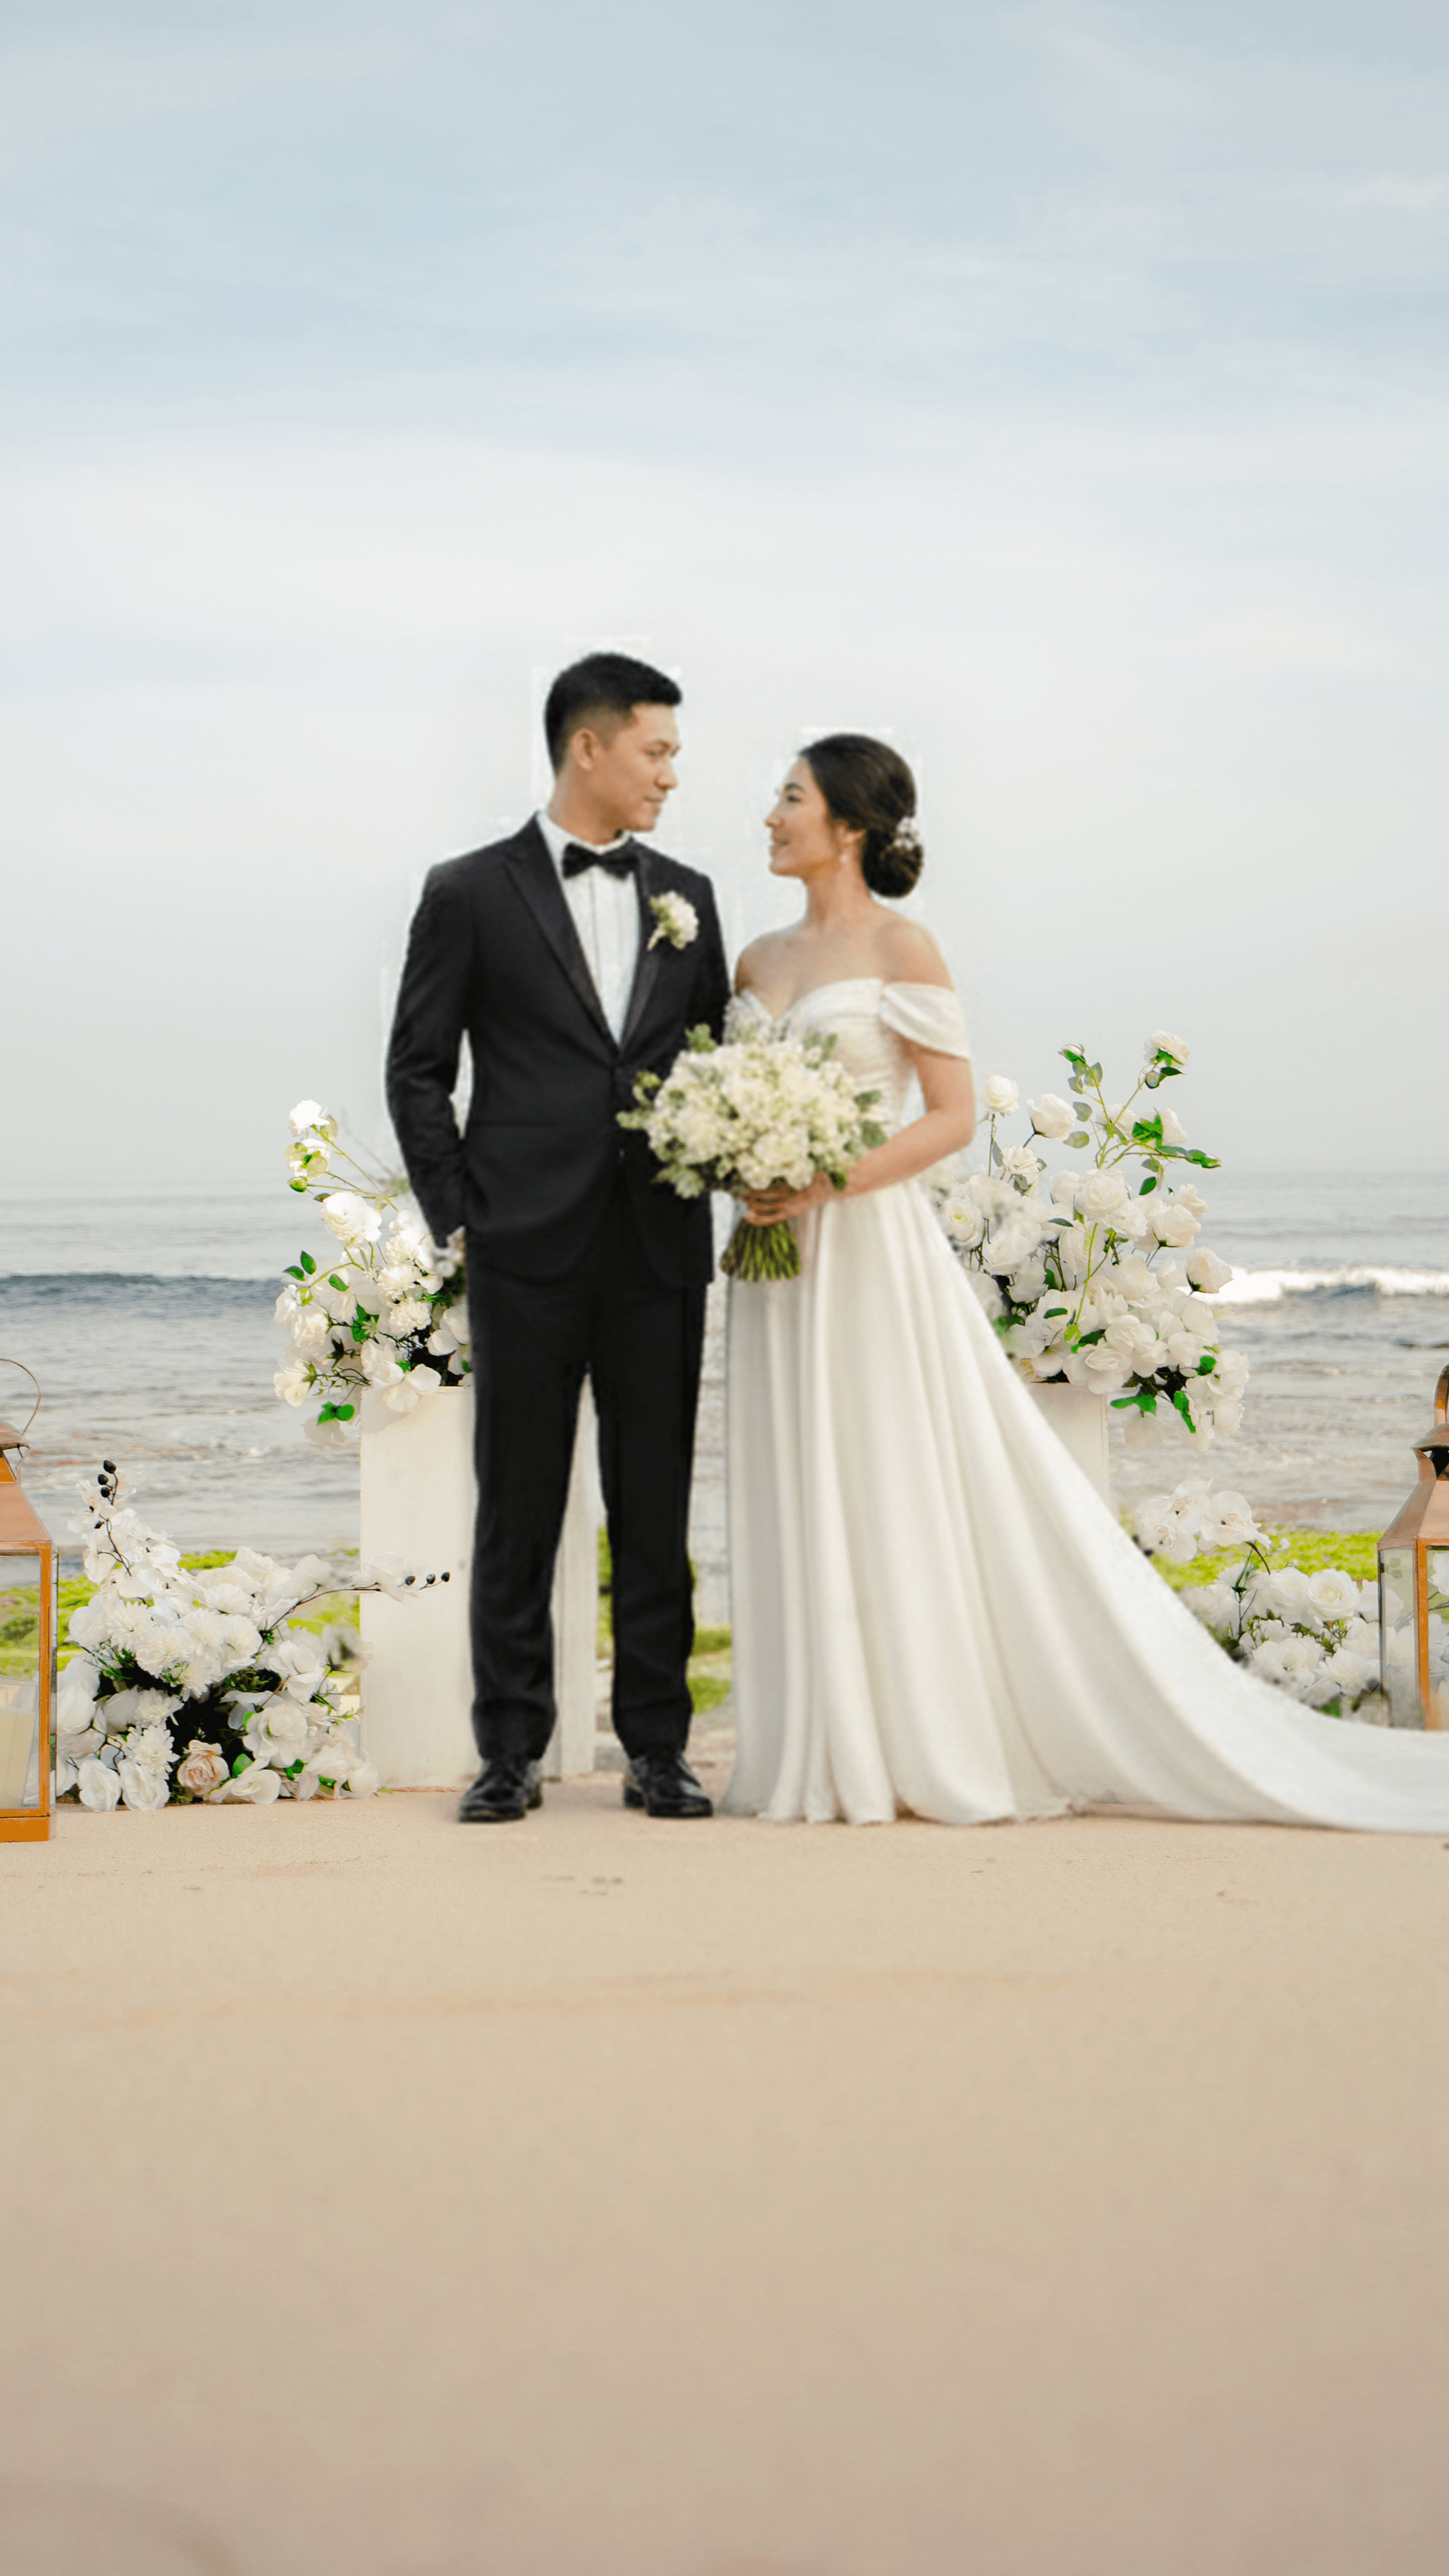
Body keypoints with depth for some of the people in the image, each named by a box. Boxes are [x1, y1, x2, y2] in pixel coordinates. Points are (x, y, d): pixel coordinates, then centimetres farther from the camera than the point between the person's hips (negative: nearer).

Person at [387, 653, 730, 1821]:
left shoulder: (686, 896, 13)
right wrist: (456, 1212, -3)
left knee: (657, 1508, 6)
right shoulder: (472, 894, 2)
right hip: (528, 1251, -3)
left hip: (659, 1251, 3)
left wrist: (718, 1186, 3)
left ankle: (657, 1748, 14)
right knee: (518, 1507, 2)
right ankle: (512, 1751, 10)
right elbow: (417, 1069, 3)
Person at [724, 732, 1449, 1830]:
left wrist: (830, 1183, -18)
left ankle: (940, 1753, 5)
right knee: (801, 1504, 6)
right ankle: (836, 1756, 14)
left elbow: (951, 1115, -9)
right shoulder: (759, 962, 14)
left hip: (876, 1253, -6)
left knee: (906, 1495, -3)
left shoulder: (900, 948, -5)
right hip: (781, 1261, 6)